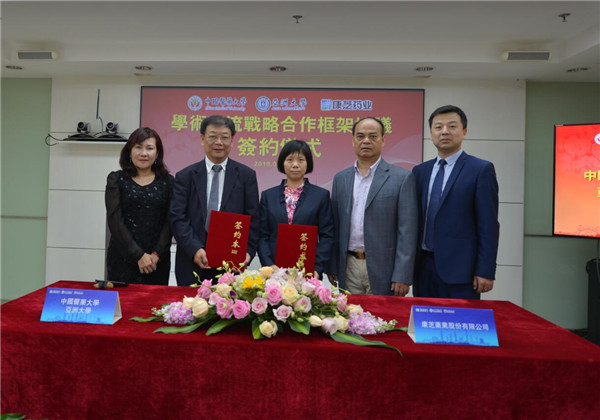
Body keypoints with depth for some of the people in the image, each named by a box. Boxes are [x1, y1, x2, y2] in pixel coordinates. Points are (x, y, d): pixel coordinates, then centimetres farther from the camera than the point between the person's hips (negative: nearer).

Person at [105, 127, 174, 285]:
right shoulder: (116, 179, 4)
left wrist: (156, 254, -10)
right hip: (123, 259, -1)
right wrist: (139, 255, -10)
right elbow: (115, 221, -4)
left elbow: (170, 220, 1)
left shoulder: (167, 181, 7)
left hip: (157, 262, 1)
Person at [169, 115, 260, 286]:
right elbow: (177, 217, 0)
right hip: (192, 265, 1)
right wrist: (194, 249, -13)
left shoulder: (247, 175, 7)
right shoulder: (185, 176, 7)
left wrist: (248, 251, -9)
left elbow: (252, 219, 4)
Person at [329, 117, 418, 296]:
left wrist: (402, 277, -12)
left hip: (383, 268, -3)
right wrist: (332, 266, 7)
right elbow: (335, 227, 11)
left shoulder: (402, 178, -3)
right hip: (349, 267, 3)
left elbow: (407, 231, -7)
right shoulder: (340, 178, 10)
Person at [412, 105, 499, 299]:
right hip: (423, 267, 5)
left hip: (459, 269, -4)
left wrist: (485, 272, -11)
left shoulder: (481, 169, -2)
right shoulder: (420, 171, 12)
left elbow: (488, 225, -6)